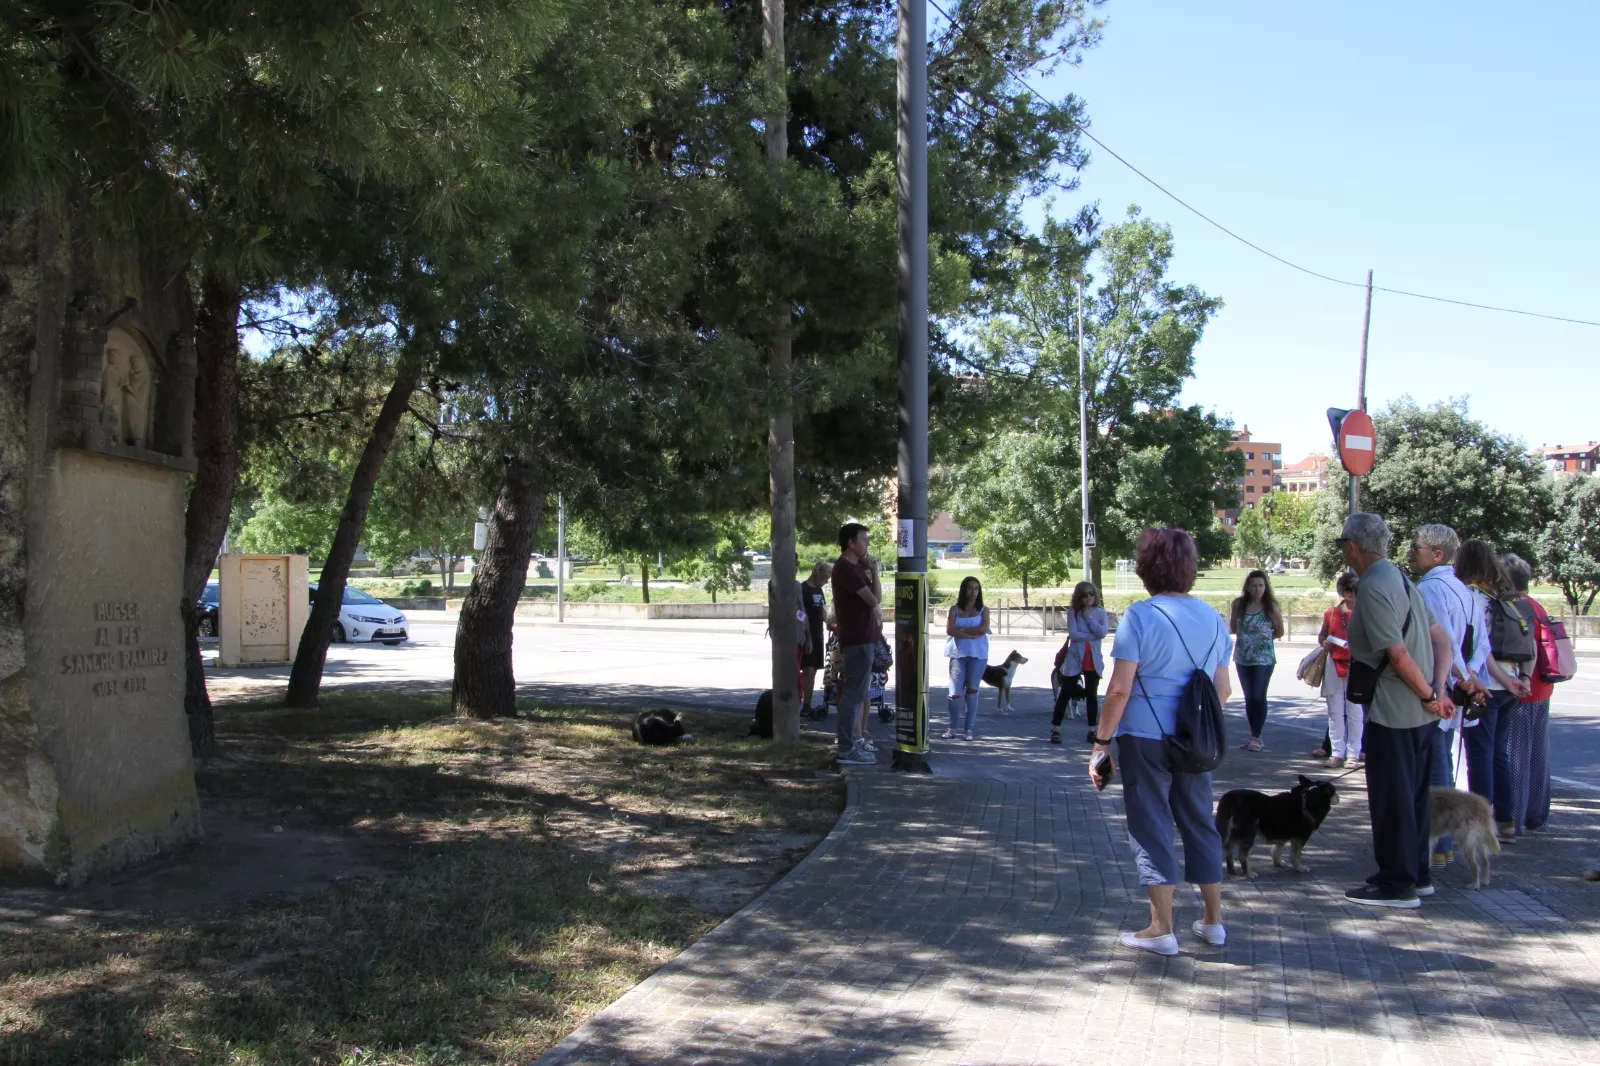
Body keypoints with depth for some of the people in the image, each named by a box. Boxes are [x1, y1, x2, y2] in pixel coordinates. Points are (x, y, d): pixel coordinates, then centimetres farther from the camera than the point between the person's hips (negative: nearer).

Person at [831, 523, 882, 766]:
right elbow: (875, 599, -19)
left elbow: (872, 599, 16)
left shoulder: (854, 567, 16)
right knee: (855, 693, -9)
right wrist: (874, 571, -3)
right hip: (857, 639, -11)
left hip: (861, 637, 11)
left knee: (854, 691, 15)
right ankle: (847, 749, -8)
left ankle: (850, 741, 23)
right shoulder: (846, 568, -16)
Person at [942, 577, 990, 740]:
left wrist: (961, 630, -8)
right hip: (958, 653, 0)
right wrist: (972, 634, -13)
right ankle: (953, 727, 7)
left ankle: (970, 728, 9)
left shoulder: (983, 610, 7)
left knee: (972, 691, 4)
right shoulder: (955, 609, 7)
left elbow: (983, 629, -11)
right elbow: (950, 630, -7)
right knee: (955, 692, -5)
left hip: (978, 654, 0)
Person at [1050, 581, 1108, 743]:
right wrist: (1093, 635, -13)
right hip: (1074, 659, -2)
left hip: (1093, 660, 3)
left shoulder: (1100, 612, 2)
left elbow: (1102, 633, -12)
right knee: (1065, 694, 0)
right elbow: (1073, 634, -15)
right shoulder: (1073, 611, -4)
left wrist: (1089, 618, -13)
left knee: (1092, 695, 11)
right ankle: (1055, 729, 2)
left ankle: (1092, 730, 18)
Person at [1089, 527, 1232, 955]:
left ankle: (1161, 929, 8)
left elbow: (1120, 688, -15)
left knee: (1151, 827, 4)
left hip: (1146, 739, -5)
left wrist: (1101, 742, -8)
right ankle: (1213, 920, 26)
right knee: (1200, 823, 16)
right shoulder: (1212, 618, 5)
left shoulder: (1140, 616, -11)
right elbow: (1222, 690, 11)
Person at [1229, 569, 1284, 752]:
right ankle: (1254, 735, 17)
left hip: (1264, 659, -3)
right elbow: (1232, 629, 12)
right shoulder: (1239, 604, 1)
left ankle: (1256, 737, 2)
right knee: (1249, 697, 9)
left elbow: (1279, 632, 5)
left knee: (1258, 697, -5)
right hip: (1242, 658, 3)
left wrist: (1264, 637, -2)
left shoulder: (1271, 606, -5)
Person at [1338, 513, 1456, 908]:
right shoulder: (1400, 580, 12)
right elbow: (1441, 638, 11)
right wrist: (1439, 689, 1)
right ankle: (1417, 874, 27)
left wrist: (1429, 695, -11)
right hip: (1420, 712, 10)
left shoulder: (1372, 589, -18)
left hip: (1392, 712, -10)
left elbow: (1399, 656, -23)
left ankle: (1397, 884, 7)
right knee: (1413, 794, 17)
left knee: (1390, 798, 0)